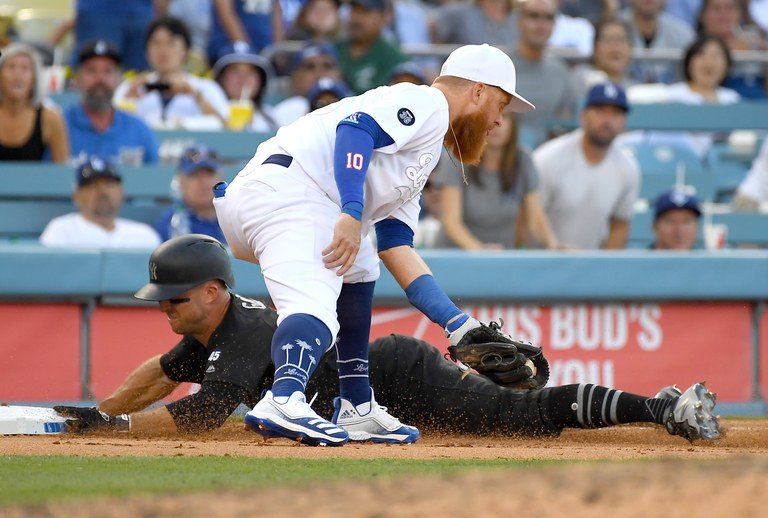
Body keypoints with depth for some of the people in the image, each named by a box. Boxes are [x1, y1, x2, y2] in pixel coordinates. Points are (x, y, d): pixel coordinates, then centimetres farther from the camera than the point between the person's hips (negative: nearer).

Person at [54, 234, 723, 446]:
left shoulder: (244, 334, -19)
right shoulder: (212, 326, 10)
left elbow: (200, 415, -27)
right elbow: (161, 374, 25)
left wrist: (115, 426, -24)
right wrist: (98, 413, 17)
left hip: (402, 376, -9)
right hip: (385, 364, 9)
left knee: (524, 415, -14)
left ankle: (661, 407, -14)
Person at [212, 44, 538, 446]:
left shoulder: (423, 154, 33)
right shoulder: (428, 104, 5)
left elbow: (396, 248, 27)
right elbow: (356, 127, -14)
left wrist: (460, 326, 21)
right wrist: (353, 213, -24)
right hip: (287, 191, -10)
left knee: (357, 271, 30)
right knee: (316, 308, -28)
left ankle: (357, 411, 26)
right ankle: (283, 401, -54)